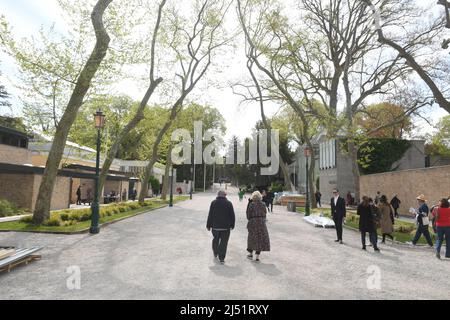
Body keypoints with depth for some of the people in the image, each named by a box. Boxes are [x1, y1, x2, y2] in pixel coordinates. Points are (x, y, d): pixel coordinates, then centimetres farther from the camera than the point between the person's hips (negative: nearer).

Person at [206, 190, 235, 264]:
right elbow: (232, 216, 0)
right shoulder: (229, 203, -3)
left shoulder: (213, 203, -2)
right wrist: (232, 225, 10)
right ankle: (221, 258, 3)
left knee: (215, 240, 21)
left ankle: (215, 254, 37)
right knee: (223, 242, 3)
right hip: (226, 227, -1)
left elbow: (210, 215, -2)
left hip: (215, 226, 2)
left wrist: (208, 225, 5)